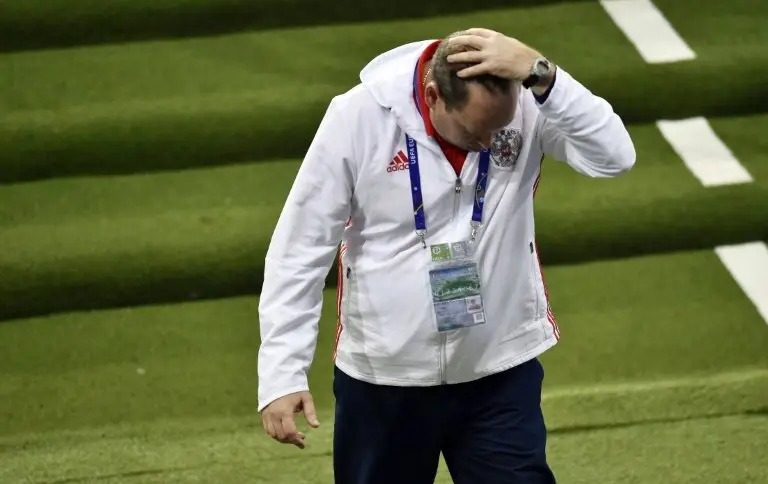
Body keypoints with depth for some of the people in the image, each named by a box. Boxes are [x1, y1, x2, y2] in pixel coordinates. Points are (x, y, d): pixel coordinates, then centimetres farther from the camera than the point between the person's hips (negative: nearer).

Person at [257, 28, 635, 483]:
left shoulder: (528, 103, -14)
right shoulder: (360, 116, -18)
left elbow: (615, 156, -28)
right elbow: (300, 251, -12)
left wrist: (541, 73, -38)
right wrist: (282, 373, -15)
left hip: (501, 375, 0)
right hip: (382, 380, 0)